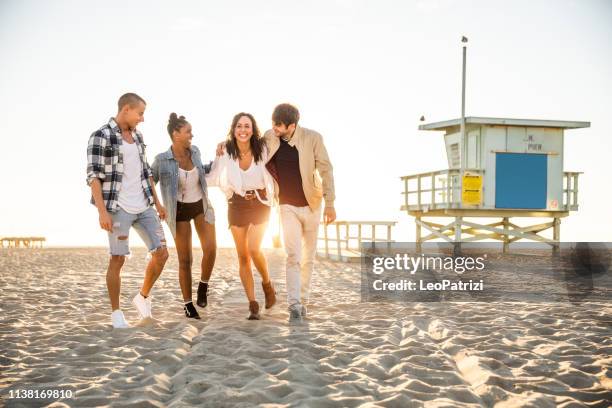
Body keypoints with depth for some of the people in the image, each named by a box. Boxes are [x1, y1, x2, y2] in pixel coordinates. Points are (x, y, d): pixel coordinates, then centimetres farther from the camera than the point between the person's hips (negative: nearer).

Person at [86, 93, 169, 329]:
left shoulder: (137, 136, 13)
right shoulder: (101, 137, -9)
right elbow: (93, 176, -13)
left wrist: (157, 202, 18)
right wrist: (102, 211, -21)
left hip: (143, 207, 7)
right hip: (118, 208, -7)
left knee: (161, 254, 2)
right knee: (118, 259, -1)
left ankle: (143, 297, 23)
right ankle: (116, 312, 13)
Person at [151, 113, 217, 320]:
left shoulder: (194, 151, -3)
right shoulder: (162, 160, -16)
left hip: (201, 205, 4)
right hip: (180, 211, -3)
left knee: (210, 249, -14)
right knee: (185, 259, -1)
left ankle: (203, 285, 13)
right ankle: (188, 304, 13)